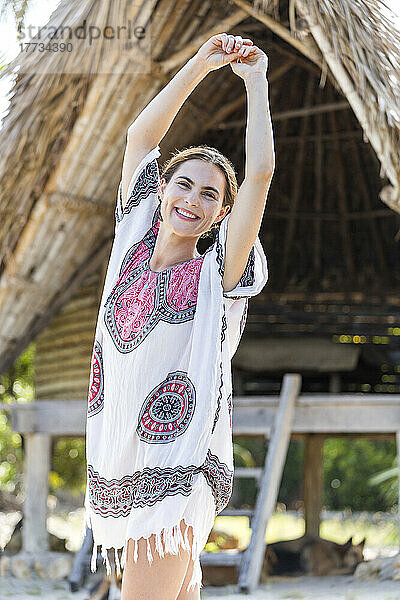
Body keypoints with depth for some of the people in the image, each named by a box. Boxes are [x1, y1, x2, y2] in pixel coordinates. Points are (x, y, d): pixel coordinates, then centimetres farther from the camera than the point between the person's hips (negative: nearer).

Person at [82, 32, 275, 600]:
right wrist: (201, 64, 5)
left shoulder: (219, 274, -4)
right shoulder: (135, 243, 9)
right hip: (114, 464, 5)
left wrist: (255, 82, -6)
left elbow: (260, 174, -13)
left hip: (176, 473, -5)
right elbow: (141, 136, 9)